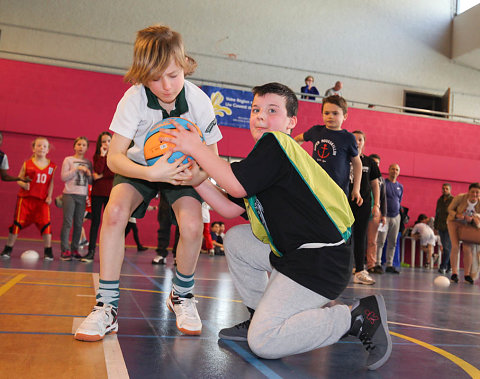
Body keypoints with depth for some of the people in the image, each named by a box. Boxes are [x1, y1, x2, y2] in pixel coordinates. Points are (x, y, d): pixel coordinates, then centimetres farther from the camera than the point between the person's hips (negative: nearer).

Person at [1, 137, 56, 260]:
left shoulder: (52, 166, 5)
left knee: (45, 223, -7)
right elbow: (19, 179, 7)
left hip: (42, 199, 0)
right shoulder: (27, 164, 2)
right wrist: (23, 184, -14)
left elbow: (51, 182, 8)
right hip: (25, 198, 0)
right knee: (18, 222, 4)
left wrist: (49, 196, -2)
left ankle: (48, 251, 4)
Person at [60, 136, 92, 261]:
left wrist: (89, 174, -5)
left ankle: (75, 249, 10)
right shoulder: (68, 160, 4)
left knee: (78, 224, 3)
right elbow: (63, 177, -5)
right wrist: (77, 169, -12)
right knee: (67, 223, -7)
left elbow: (91, 181, 15)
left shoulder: (88, 163, 14)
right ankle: (65, 250, -4)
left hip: (82, 196, 3)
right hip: (69, 194, -3)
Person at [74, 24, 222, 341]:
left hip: (184, 169, 0)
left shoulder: (199, 100, -23)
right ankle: (108, 307, -16)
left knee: (192, 226, -25)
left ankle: (182, 295, 5)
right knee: (114, 211, -28)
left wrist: (195, 173, -38)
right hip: (140, 166, 0)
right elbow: (114, 157, -27)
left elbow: (212, 158, -15)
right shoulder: (134, 98, -25)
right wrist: (151, 172, -46)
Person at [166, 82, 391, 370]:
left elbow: (236, 185, -18)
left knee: (263, 342, -13)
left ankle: (359, 317, -7)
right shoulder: (268, 155, 20)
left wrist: (196, 148, -8)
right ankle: (262, 316, 23)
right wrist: (197, 179, 10)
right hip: (294, 250, 10)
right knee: (235, 239, 20)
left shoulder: (275, 143, -9)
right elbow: (231, 208, 16)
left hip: (321, 260, -10)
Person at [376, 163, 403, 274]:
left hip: (396, 216, 6)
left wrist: (398, 211, 12)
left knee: (393, 242, 6)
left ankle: (389, 265, 11)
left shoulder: (400, 186, 15)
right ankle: (377, 263, -5)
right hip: (385, 215, -5)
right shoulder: (383, 183, -2)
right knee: (380, 241, -9)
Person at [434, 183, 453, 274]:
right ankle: (449, 266, 17)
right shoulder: (439, 200, 15)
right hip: (441, 227, 6)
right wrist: (435, 226, 16)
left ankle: (443, 266, -7)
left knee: (447, 247, -8)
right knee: (446, 247, 9)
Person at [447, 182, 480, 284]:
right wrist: (457, 215, -28)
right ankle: (454, 273, -6)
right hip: (454, 222, -2)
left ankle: (467, 274, 6)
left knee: (467, 249, -8)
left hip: (468, 226, 2)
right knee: (455, 246, -15)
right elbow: (450, 209, -8)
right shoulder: (460, 198, -24)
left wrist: (472, 219, -27)